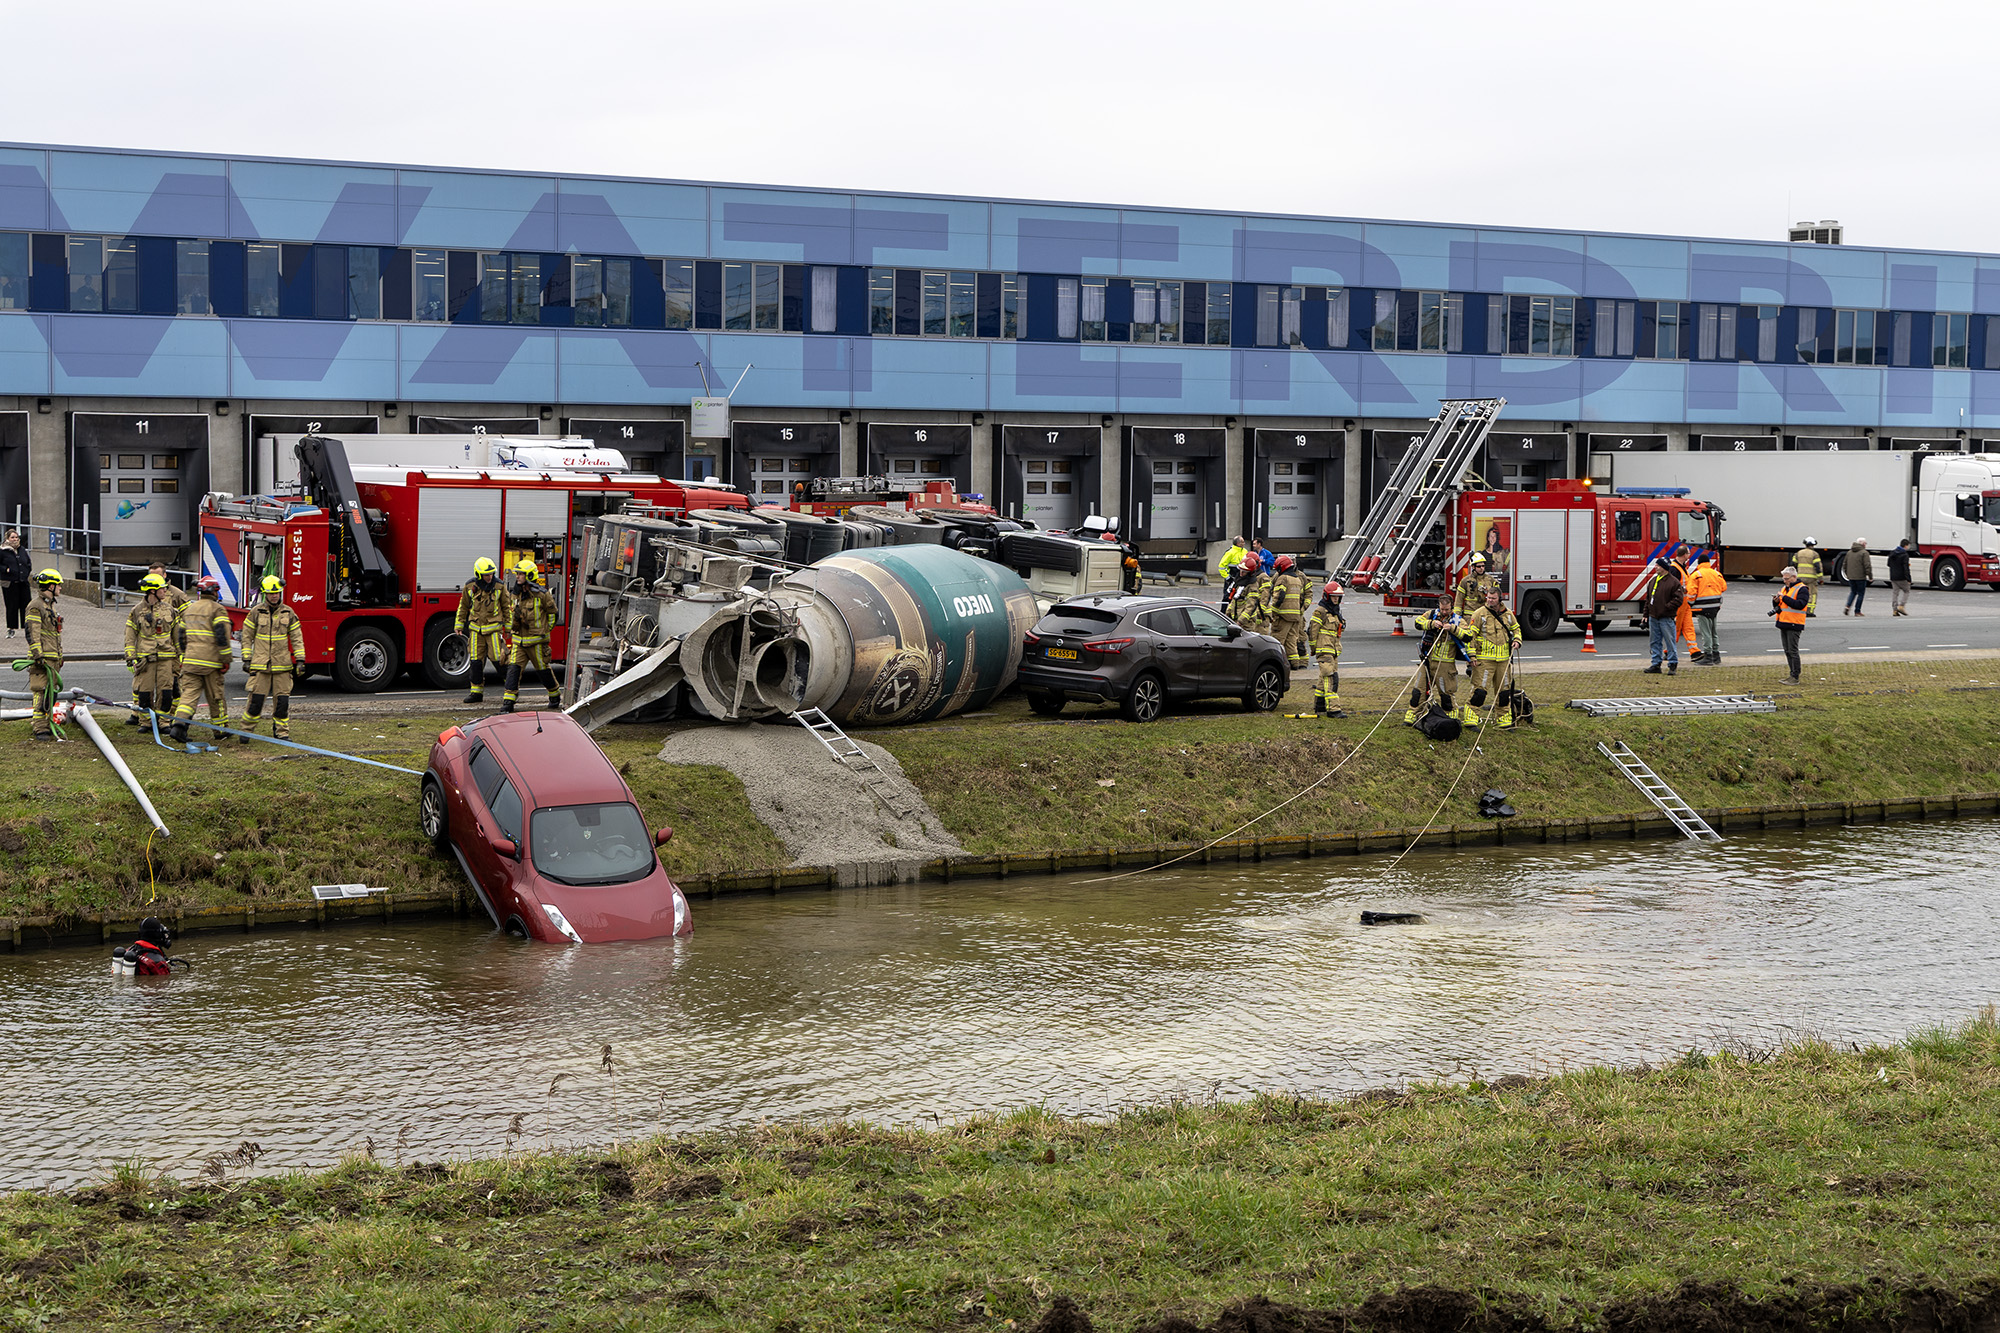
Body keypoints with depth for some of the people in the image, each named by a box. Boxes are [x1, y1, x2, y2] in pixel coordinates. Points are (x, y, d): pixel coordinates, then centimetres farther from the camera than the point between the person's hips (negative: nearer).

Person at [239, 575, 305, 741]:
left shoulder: (288, 613, 6)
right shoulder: (256, 612, 2)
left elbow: (297, 638, 8)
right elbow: (247, 637, 6)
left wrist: (300, 660, 2)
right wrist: (246, 659, 0)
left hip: (282, 665, 2)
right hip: (260, 664, -1)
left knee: (282, 700, 1)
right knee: (256, 698, -5)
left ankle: (282, 732, 10)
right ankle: (246, 730, 7)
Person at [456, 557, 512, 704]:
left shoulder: (499, 586, -5)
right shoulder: (470, 587, -2)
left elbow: (507, 607, 5)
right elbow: (463, 606, 10)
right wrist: (459, 625, 12)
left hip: (494, 628, -2)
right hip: (476, 628, 2)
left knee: (498, 658, -6)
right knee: (476, 660, 1)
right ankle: (476, 692, 9)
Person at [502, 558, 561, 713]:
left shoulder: (541, 594, -11)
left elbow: (552, 612, 0)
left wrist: (547, 629, 4)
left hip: (536, 640, -5)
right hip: (519, 640, 5)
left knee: (543, 668, 8)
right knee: (513, 668, -8)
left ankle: (555, 696, 29)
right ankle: (508, 702, -12)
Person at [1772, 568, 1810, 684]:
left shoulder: (1802, 589, -8)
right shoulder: (1784, 588, 18)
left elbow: (1800, 604, -23)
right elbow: (1777, 605, 22)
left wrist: (1784, 597, -22)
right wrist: (1776, 601, -1)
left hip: (1794, 625, -9)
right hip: (1783, 624, 9)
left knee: (1793, 651, -8)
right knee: (1787, 651, 12)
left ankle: (1795, 677, -6)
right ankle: (1792, 674, 19)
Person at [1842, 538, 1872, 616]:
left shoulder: (1849, 552, 10)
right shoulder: (1864, 553, -10)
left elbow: (1844, 564, 17)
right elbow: (1867, 566, -15)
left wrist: (1847, 574, 28)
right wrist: (1870, 577, -9)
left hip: (1851, 577, 6)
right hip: (1860, 577, -6)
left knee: (1853, 592, 20)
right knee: (1860, 593, 5)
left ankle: (1847, 606, 1)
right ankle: (1857, 611, 5)